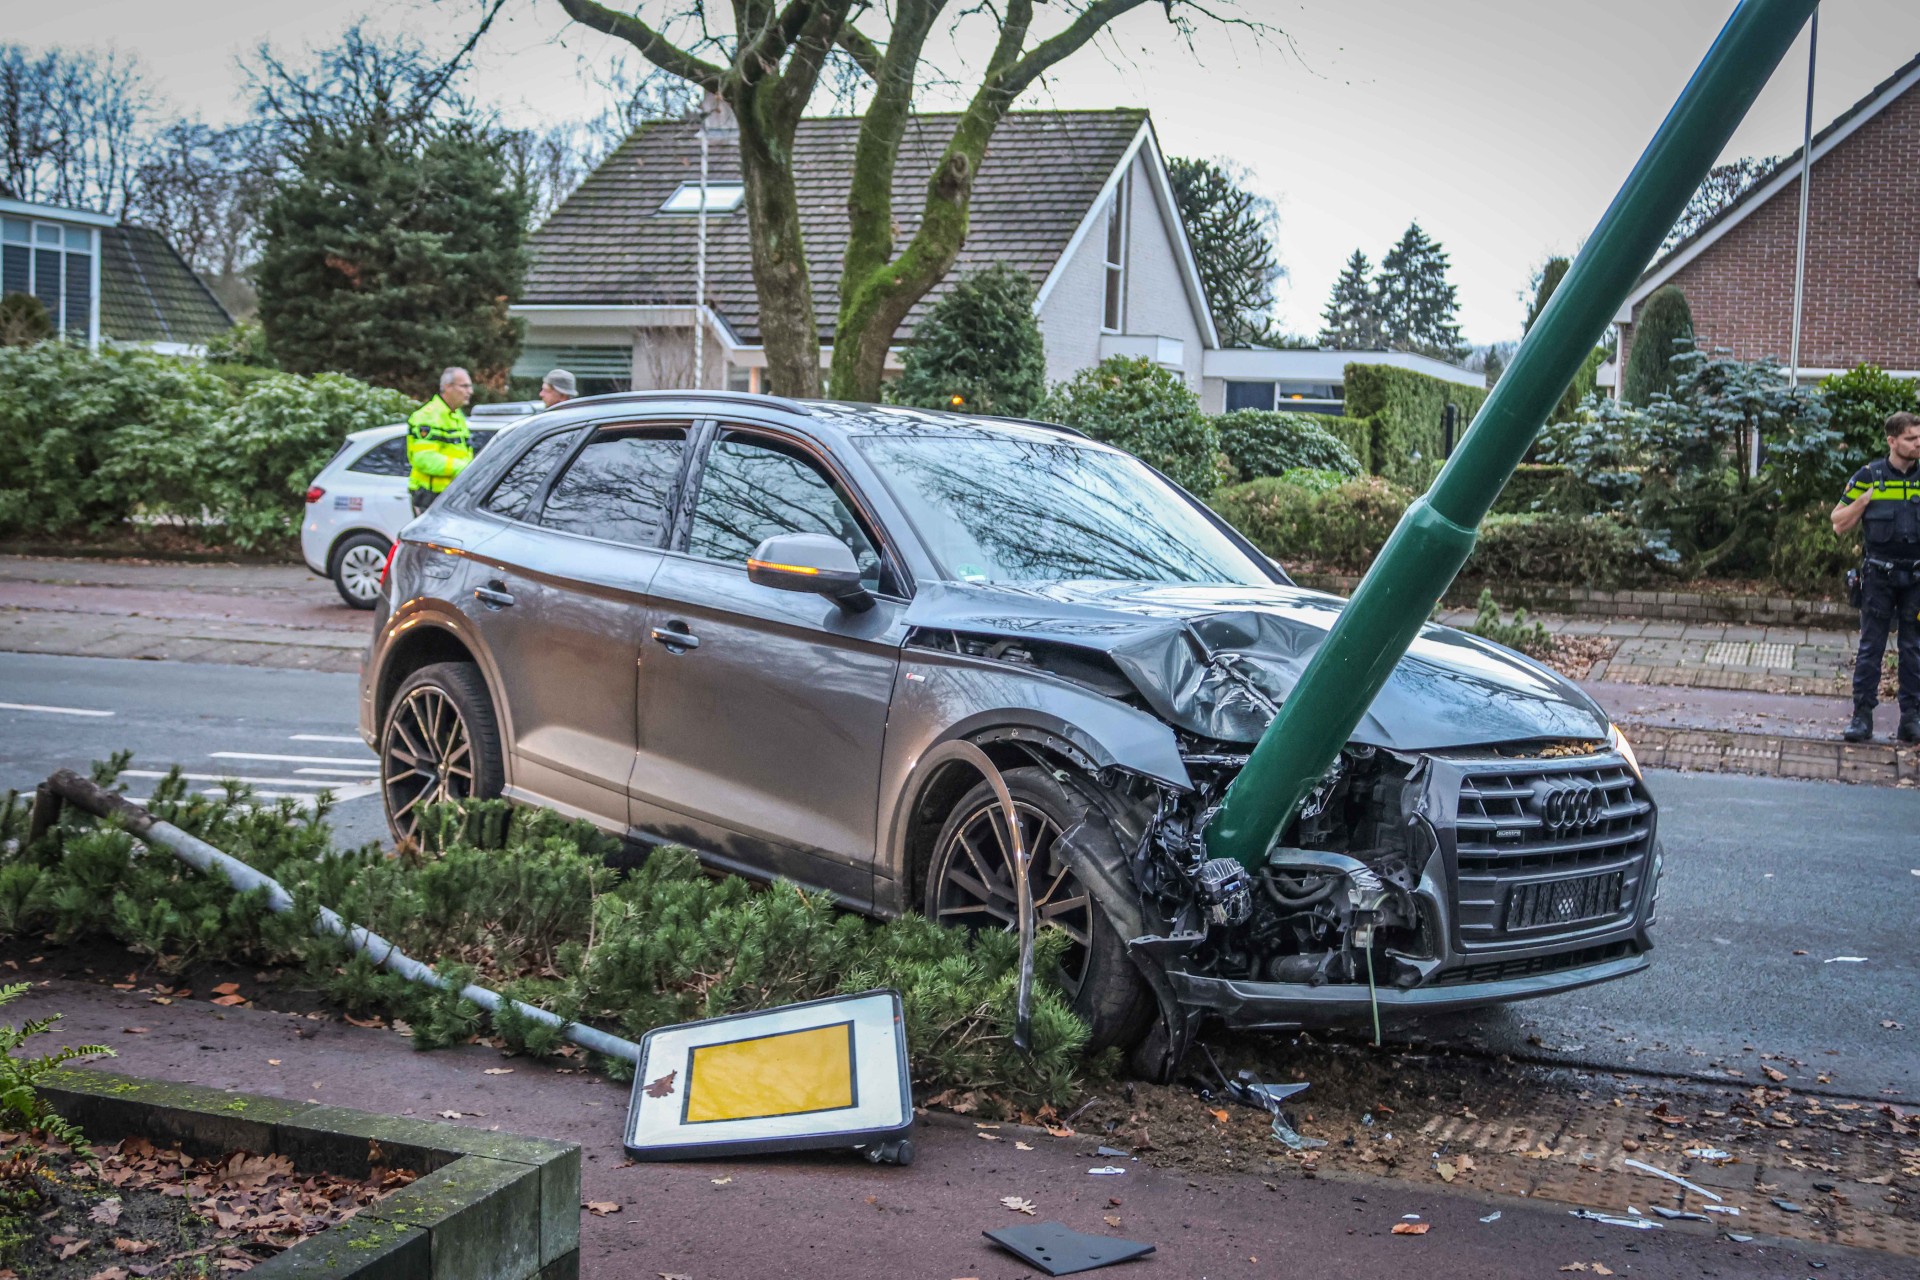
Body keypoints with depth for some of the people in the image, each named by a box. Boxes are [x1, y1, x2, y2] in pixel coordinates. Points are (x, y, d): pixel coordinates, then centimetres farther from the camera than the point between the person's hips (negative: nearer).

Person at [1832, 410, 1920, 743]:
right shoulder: (1869, 476, -1)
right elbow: (1840, 525, 1)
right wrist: (1864, 499, -13)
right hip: (1879, 575, -1)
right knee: (1870, 647, 2)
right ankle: (1862, 715, 6)